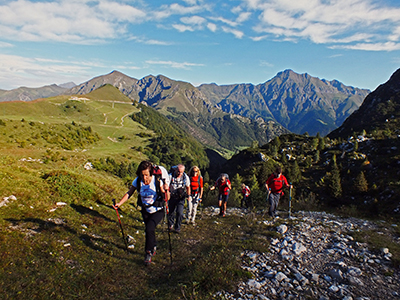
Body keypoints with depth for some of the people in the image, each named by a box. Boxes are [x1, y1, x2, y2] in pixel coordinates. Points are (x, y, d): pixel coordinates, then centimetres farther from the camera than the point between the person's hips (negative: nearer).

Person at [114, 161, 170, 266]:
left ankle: (148, 253, 1)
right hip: (145, 211, 4)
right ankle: (153, 247, 47)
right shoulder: (138, 181, -16)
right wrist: (119, 203, -19)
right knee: (149, 230, 17)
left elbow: (167, 198, -21)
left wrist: (166, 191, -41)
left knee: (149, 229, -21)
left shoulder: (158, 181, -25)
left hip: (158, 210, -4)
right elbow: (129, 193, -8)